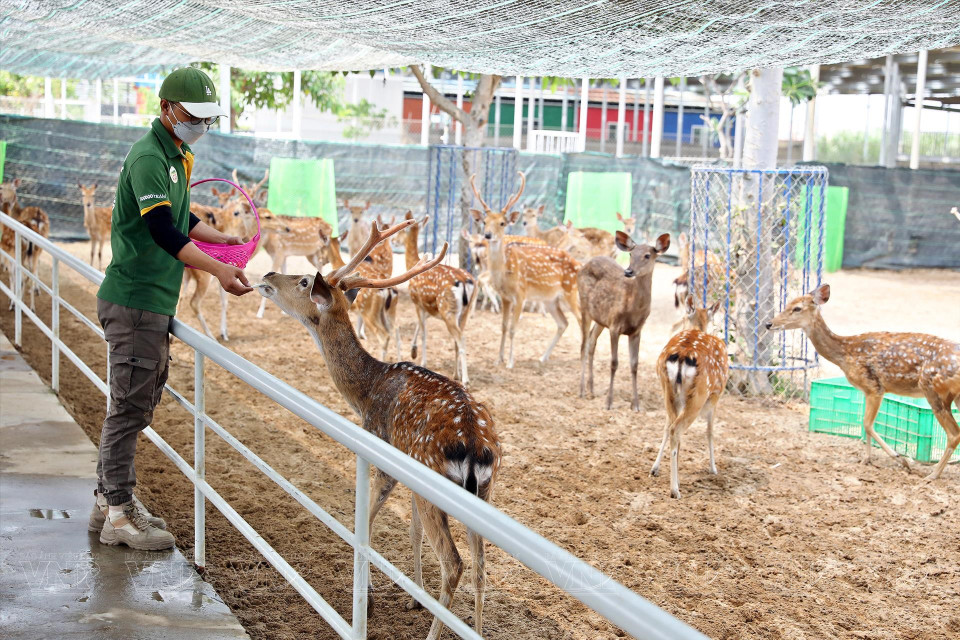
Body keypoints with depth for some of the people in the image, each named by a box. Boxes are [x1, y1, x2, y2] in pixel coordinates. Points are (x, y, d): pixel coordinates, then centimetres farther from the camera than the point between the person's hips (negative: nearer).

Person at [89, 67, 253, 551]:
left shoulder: (177, 155, 15)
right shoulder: (149, 156, -16)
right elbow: (162, 229, -28)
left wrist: (222, 239, 17)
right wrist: (218, 270, -37)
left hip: (155, 302, 10)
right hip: (133, 300, -10)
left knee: (140, 403, 15)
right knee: (130, 404, -6)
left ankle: (110, 500, 25)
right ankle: (118, 515, 1)